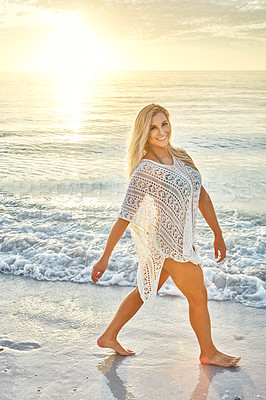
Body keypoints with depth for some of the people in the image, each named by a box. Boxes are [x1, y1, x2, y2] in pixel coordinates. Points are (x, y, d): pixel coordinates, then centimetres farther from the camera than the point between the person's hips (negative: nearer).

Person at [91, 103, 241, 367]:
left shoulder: (180, 157, 1)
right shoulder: (144, 172, -22)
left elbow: (202, 196, 8)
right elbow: (124, 217, -20)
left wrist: (217, 234, 10)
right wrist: (105, 258, -18)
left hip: (179, 237, 8)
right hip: (164, 240, -8)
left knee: (146, 290, 20)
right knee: (198, 295, 8)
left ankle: (109, 336, 37)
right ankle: (208, 352, 32)